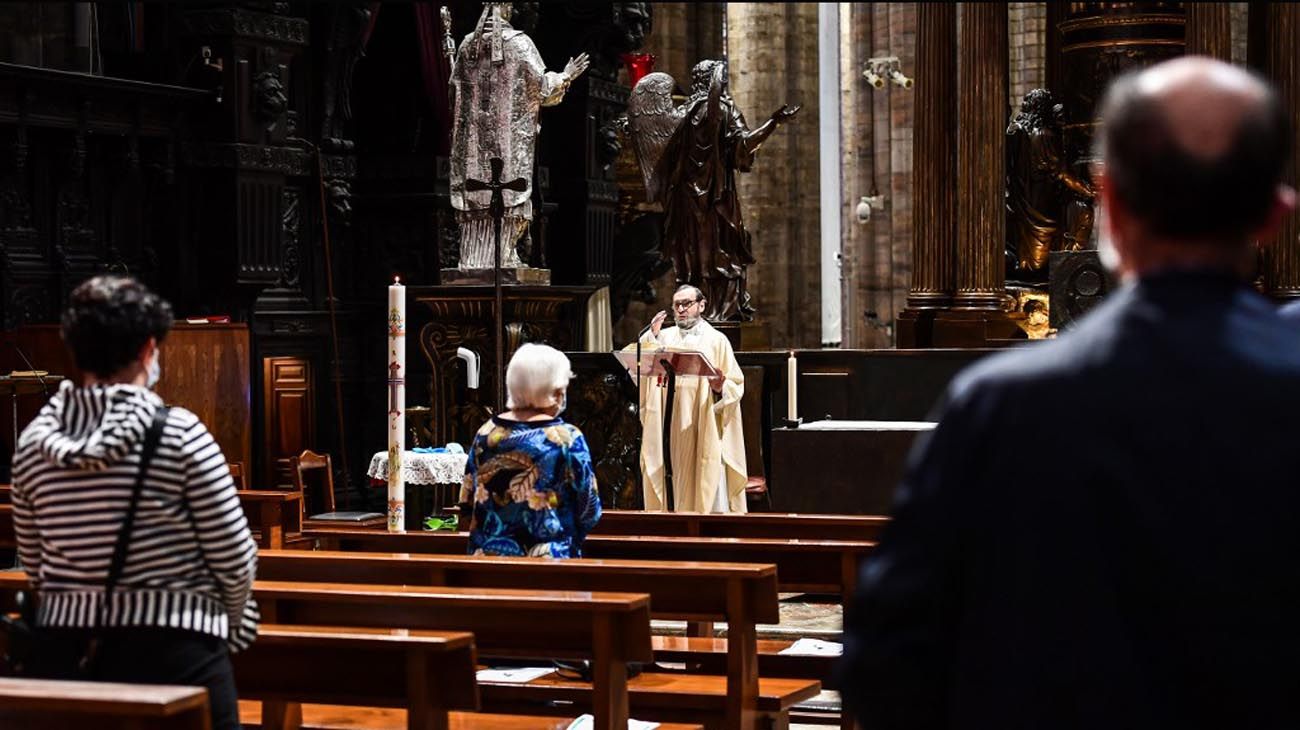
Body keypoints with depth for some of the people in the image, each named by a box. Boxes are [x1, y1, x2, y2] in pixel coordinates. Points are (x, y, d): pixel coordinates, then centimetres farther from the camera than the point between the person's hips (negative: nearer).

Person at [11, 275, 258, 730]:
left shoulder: (33, 443, 3)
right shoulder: (179, 434, -10)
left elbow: (33, 564, 12)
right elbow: (234, 557, -6)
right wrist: (231, 623, 13)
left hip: (63, 646, 4)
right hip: (171, 649, -4)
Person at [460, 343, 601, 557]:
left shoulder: (486, 434, 0)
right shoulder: (567, 438, -11)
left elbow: (467, 503, 7)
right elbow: (589, 513, -7)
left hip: (489, 555, 4)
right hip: (550, 559, -4)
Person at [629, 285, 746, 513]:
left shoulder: (716, 340, 6)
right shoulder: (663, 337, 13)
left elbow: (736, 385, 1)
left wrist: (720, 388, -20)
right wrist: (650, 335, -9)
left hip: (704, 431, -2)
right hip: (669, 431, 3)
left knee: (706, 491, -5)